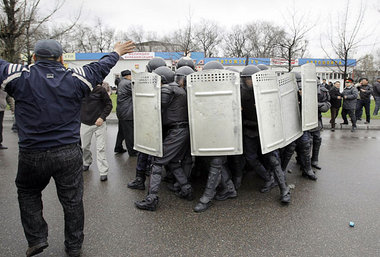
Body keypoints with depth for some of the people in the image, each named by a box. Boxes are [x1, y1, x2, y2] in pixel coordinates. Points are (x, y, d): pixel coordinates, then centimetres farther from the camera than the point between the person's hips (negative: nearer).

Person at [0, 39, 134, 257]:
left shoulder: (19, 76, -6)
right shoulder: (75, 78, -2)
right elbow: (100, 68, 12)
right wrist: (117, 53, 30)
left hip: (32, 154, 0)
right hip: (69, 153, 1)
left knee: (27, 192, 26)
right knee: (72, 199, 13)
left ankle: (36, 239, 27)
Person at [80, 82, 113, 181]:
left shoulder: (101, 90, -6)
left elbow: (109, 105, -1)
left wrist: (102, 117, -12)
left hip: (99, 123, -3)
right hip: (85, 123, 3)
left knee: (101, 148, -3)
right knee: (84, 147, 14)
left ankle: (103, 172, 3)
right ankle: (87, 162, 41)